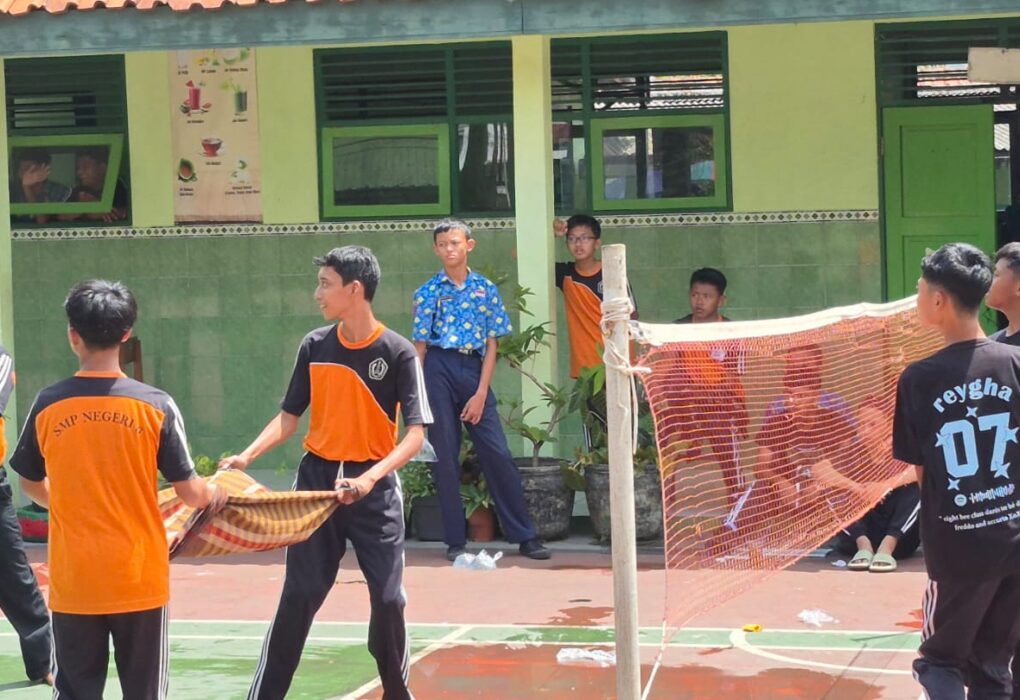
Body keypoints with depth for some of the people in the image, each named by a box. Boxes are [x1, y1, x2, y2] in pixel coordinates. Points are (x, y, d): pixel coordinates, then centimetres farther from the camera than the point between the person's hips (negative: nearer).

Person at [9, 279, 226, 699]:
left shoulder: (48, 406, -5)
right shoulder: (155, 405, -9)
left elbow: (32, 485, 10)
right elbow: (189, 492, -6)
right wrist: (215, 495, 17)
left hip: (73, 582, 1)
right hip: (138, 578, -1)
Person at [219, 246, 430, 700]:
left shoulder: (398, 353, -10)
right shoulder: (314, 346, 1)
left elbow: (416, 434, -14)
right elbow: (289, 417, 8)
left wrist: (370, 477, -28)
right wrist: (247, 456, -8)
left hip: (375, 488, -2)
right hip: (317, 479, 2)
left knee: (388, 598, 0)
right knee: (299, 595, 2)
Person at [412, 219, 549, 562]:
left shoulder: (486, 289, 7)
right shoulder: (427, 293, 5)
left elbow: (491, 345, 5)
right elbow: (420, 347, 6)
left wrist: (481, 394, -4)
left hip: (474, 369, 1)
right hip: (439, 369, -1)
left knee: (498, 453, -3)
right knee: (444, 456, 1)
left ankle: (525, 536, 1)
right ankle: (455, 540, 9)